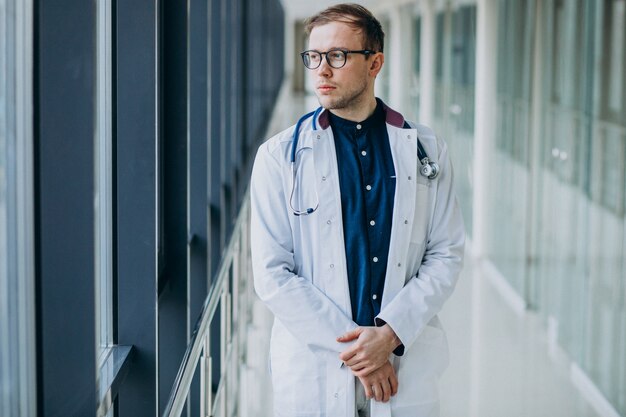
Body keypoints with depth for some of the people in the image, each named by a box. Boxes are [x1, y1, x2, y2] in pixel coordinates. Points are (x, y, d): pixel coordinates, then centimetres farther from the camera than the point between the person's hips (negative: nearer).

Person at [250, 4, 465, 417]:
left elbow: (447, 255, 2)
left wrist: (391, 333, -12)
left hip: (406, 369, 1)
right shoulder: (280, 155, -1)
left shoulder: (426, 151, 4)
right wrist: (354, 345, -12)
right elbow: (272, 275, -6)